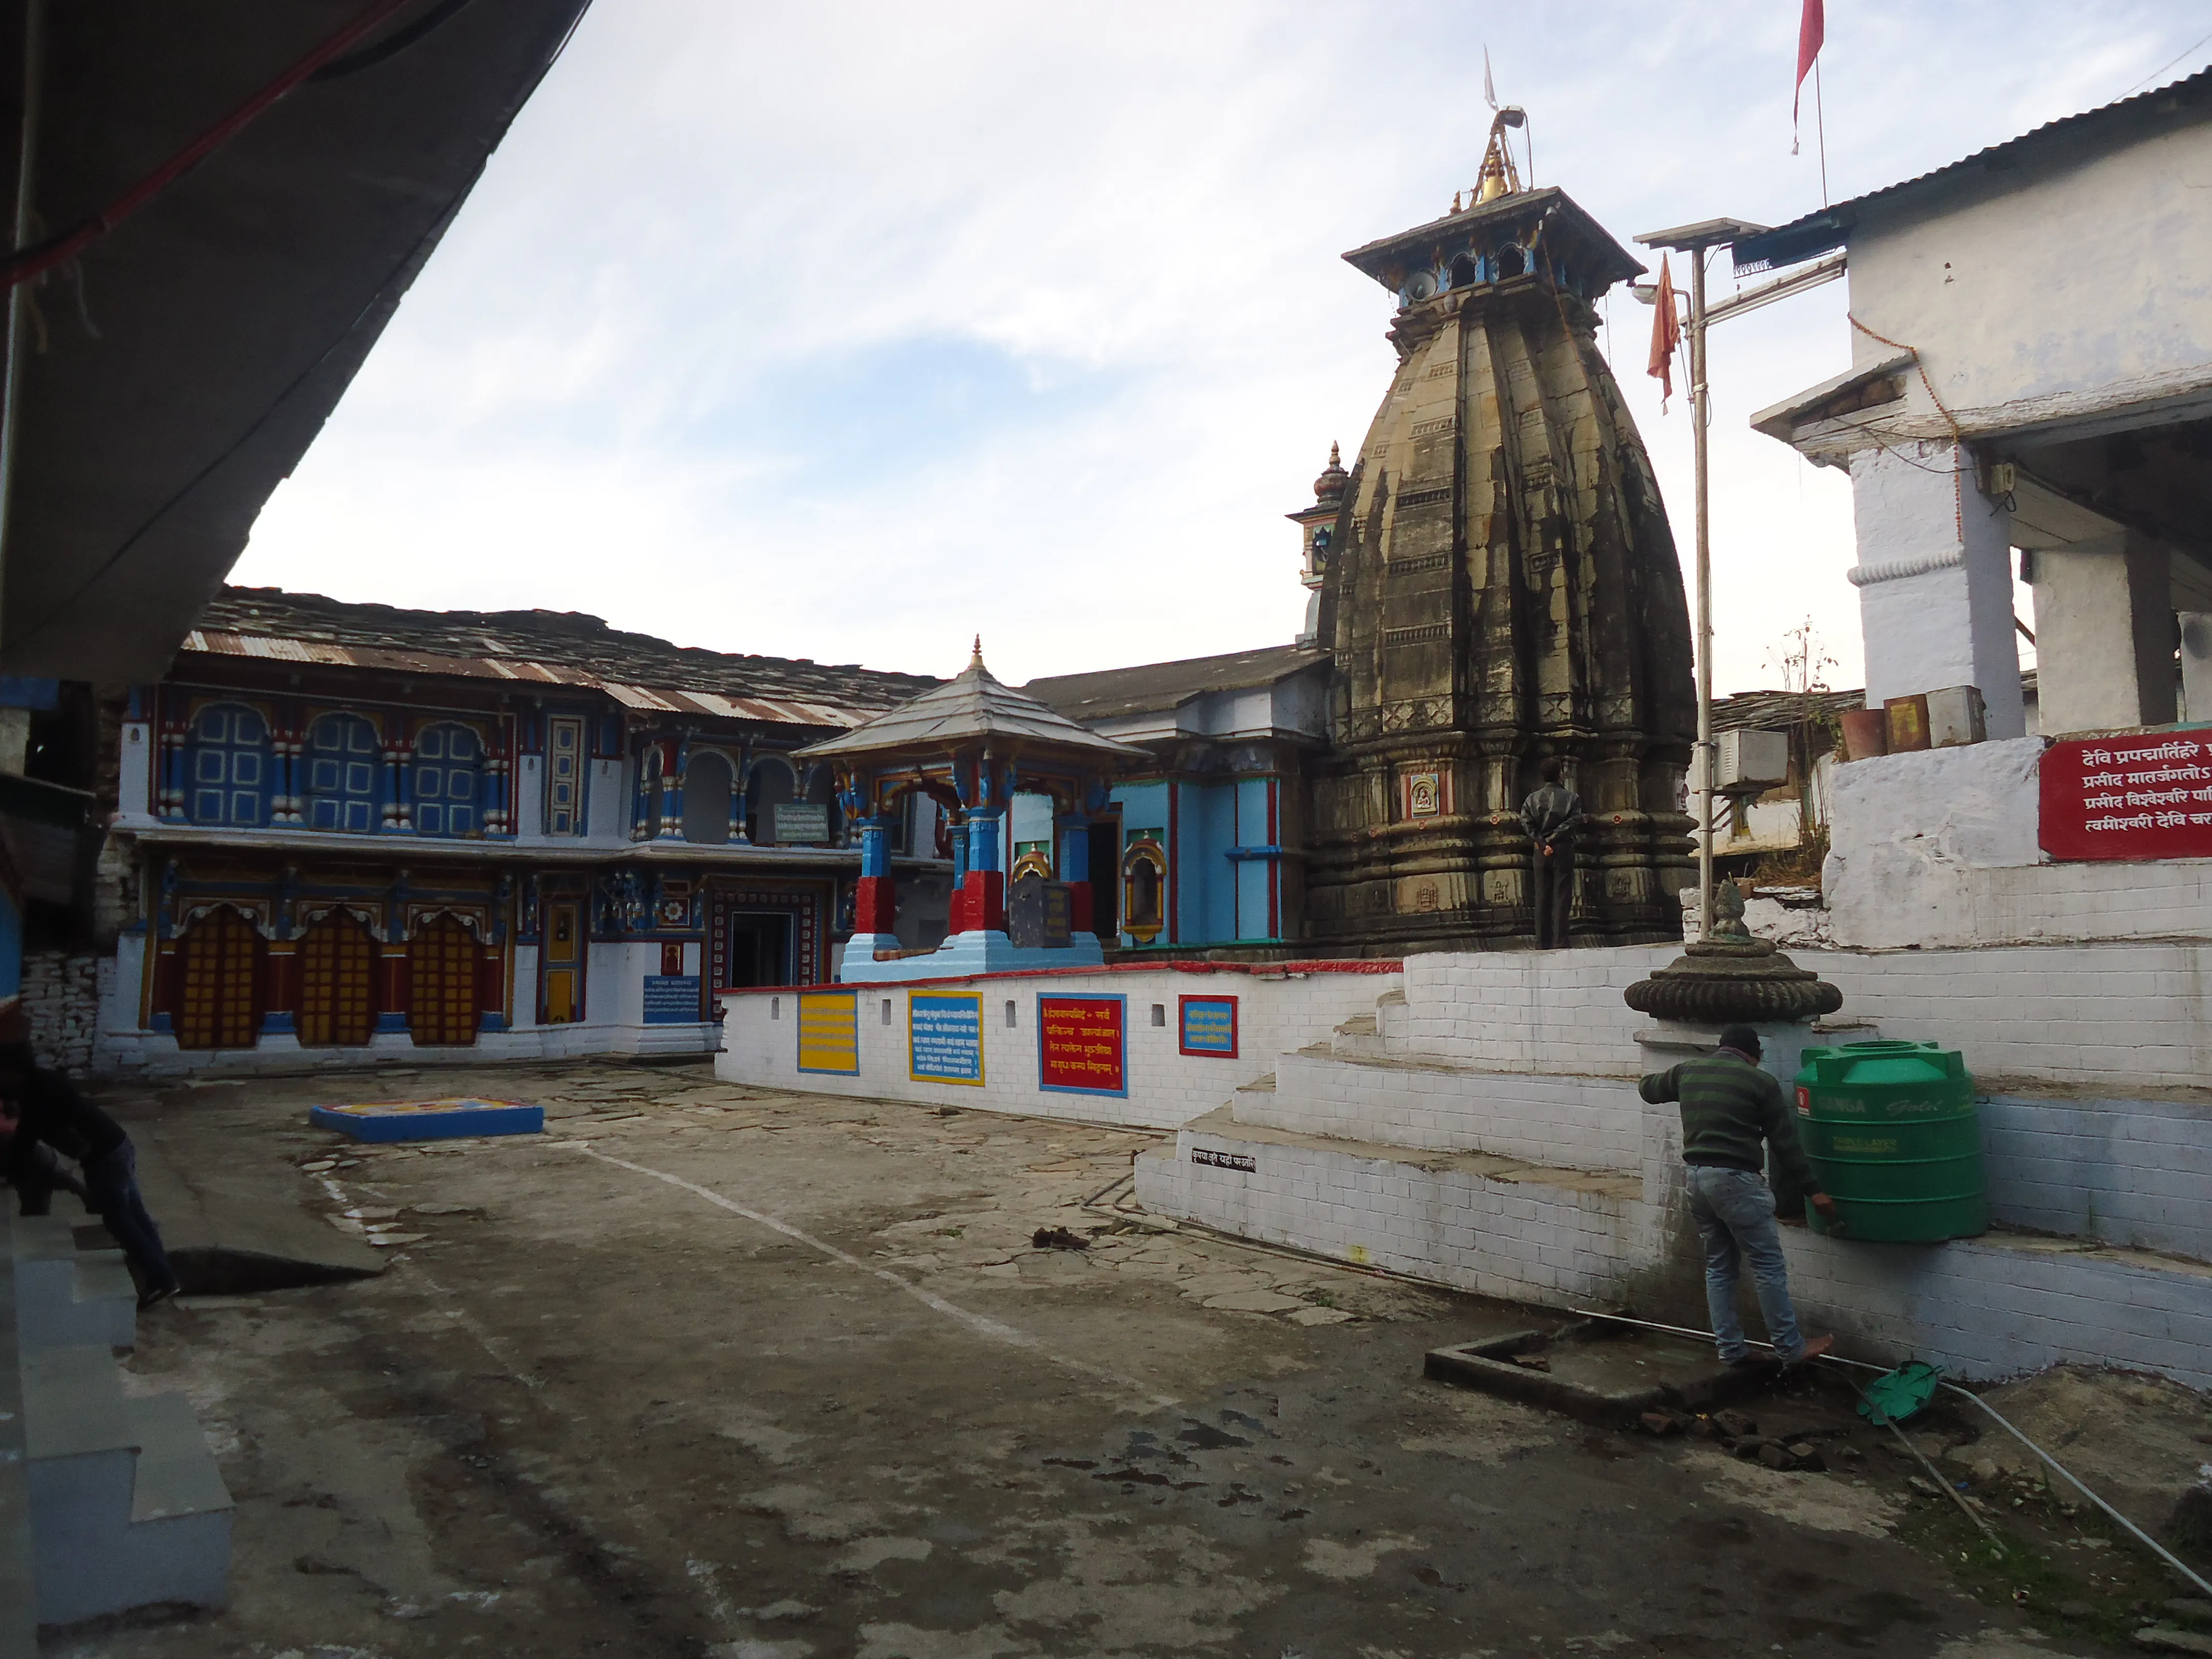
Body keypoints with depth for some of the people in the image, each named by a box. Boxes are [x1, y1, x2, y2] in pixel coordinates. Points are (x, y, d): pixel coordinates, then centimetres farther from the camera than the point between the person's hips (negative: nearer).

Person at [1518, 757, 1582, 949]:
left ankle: (1542, 942, 4)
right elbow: (1574, 822, -11)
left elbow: (1526, 822, -7)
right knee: (1561, 896, -1)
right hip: (1563, 850, -2)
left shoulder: (1533, 798, 5)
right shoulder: (1571, 797, 0)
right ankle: (1559, 942, -6)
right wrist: (1553, 839, -11)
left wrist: (1541, 841, -8)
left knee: (1541, 897, 5)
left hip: (1540, 851, 2)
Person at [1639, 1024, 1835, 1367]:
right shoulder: (1760, 1081, -3)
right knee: (1768, 1266, 3)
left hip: (1696, 1177, 6)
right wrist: (1814, 1190, 3)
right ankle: (1791, 1350, 9)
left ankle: (1731, 1349, 18)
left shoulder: (1688, 1071, 11)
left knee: (1719, 1266, 15)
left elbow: (1647, 1089, 28)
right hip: (1735, 1178, -6)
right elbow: (1786, 1143, -2)